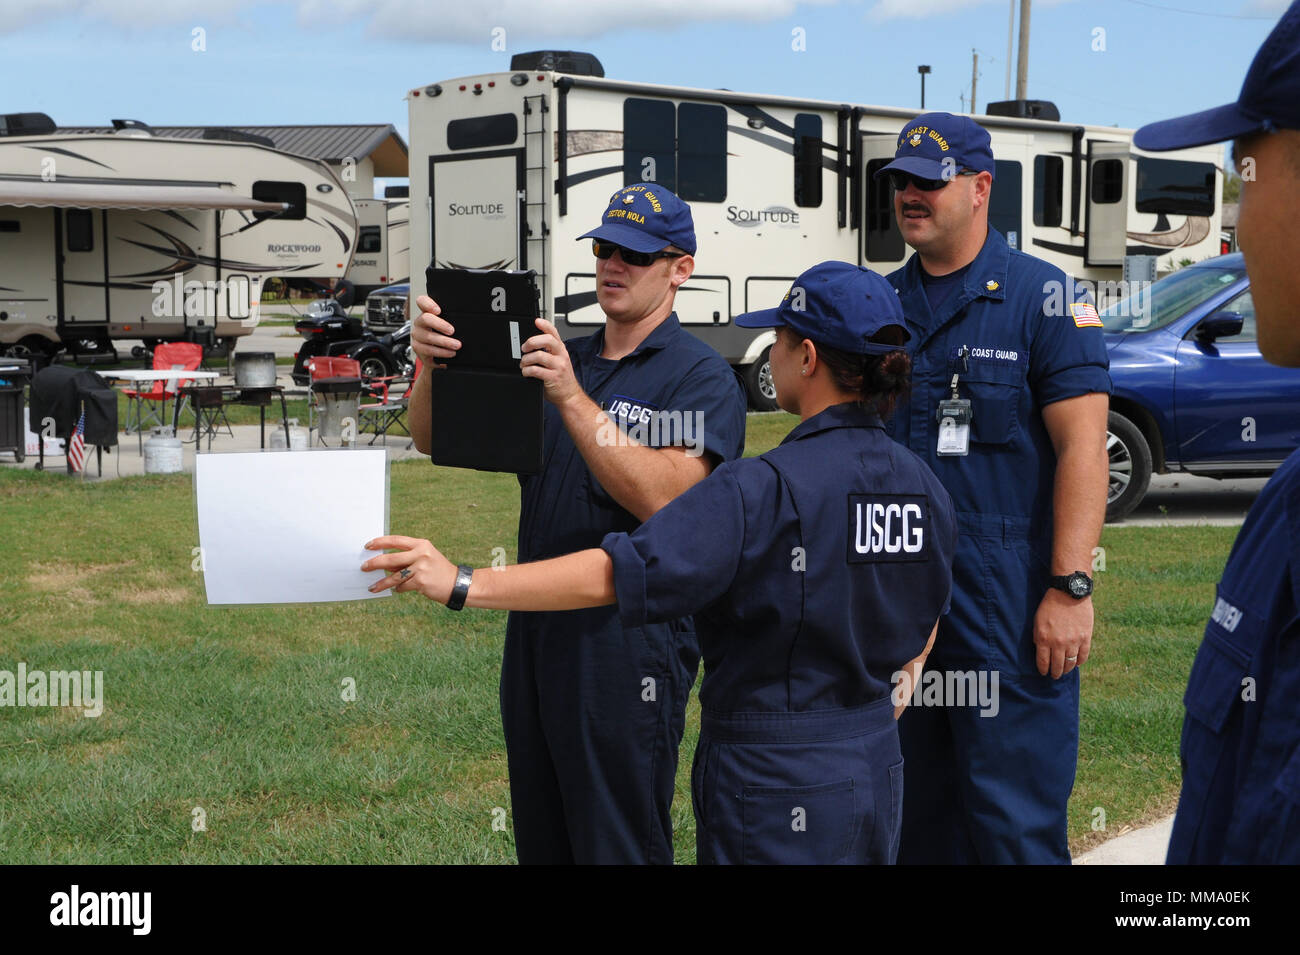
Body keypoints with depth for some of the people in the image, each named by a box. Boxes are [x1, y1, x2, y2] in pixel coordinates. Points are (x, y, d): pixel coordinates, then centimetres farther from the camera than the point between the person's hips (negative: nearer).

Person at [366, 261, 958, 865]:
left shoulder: (765, 489, -21)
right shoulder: (923, 487, 1)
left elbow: (617, 573, -26)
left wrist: (462, 584, -24)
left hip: (775, 788, -7)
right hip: (879, 771, 7)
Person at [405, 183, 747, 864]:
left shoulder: (701, 377, -5)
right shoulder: (557, 360, 13)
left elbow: (662, 500, -21)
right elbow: (435, 439, 7)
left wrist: (572, 399, -27)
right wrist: (430, 367, -15)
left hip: (629, 640, -6)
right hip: (535, 631, 6)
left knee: (617, 843, 2)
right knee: (540, 840, 16)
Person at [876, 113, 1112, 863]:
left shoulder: (1042, 296, -6)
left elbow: (1083, 447, -11)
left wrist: (1070, 587, -18)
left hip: (1009, 604, -6)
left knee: (1013, 820, -1)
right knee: (916, 811, 15)